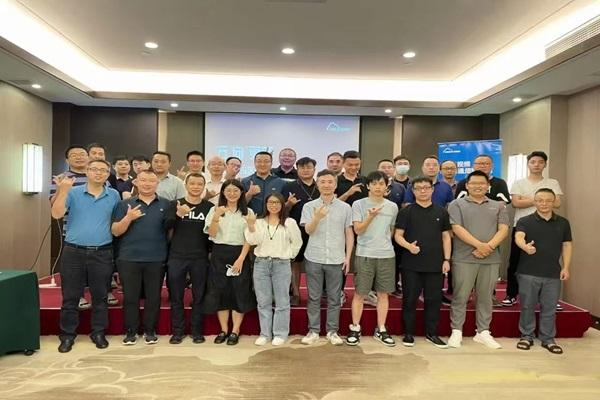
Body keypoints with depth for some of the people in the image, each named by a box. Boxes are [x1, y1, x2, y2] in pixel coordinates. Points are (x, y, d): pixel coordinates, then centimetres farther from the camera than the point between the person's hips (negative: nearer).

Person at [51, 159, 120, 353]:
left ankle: (98, 333, 22)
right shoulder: (73, 192, 0)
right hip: (73, 252, -1)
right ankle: (67, 335, 21)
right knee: (70, 297, 7)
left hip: (102, 253, 1)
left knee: (100, 296, 9)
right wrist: (63, 190, -20)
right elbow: (56, 214, -12)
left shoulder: (114, 195, 6)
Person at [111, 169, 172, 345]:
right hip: (129, 259, 0)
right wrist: (128, 218, -14)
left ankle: (150, 331, 22)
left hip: (156, 259, 0)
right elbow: (115, 231, 1)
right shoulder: (125, 204, 6)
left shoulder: (166, 204, 5)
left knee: (153, 297, 7)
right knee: (130, 296, 6)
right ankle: (130, 332, 20)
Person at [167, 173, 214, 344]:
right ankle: (177, 331, 21)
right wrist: (178, 214, -28)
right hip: (177, 257, 0)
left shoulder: (209, 207, 2)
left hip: (200, 259, 0)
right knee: (176, 297, 8)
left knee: (199, 296, 8)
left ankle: (197, 331, 20)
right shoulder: (175, 204, 2)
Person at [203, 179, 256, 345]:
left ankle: (235, 331, 12)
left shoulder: (248, 212, 3)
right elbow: (212, 234, -4)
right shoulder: (215, 210, 5)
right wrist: (216, 217, -21)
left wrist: (241, 259, -11)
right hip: (219, 254, 1)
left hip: (239, 254, -1)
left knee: (239, 292, 1)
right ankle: (223, 330, 17)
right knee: (219, 291, 4)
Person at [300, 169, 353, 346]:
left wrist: (348, 257, 0)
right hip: (314, 258, 0)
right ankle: (313, 330, 18)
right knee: (314, 297, 7)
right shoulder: (309, 206, 2)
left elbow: (349, 233, 7)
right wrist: (317, 218, -26)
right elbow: (308, 230, -6)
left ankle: (332, 331, 18)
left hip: (336, 259, 0)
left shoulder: (345, 207, 5)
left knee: (334, 298, 7)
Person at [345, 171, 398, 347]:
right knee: (359, 293, 3)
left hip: (387, 255, 3)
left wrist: (384, 244, 12)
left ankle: (381, 330, 21)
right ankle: (355, 329, 16)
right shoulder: (358, 204, -3)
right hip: (364, 255, -3)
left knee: (383, 293, 9)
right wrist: (371, 216, -20)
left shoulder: (393, 207, 7)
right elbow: (358, 230, -9)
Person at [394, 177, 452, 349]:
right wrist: (408, 245, -20)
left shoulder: (441, 212, 8)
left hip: (435, 264, 2)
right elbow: (398, 235, -1)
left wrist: (446, 260, 3)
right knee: (410, 299, 5)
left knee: (434, 299, 8)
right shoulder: (406, 211, 1)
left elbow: (446, 237, 11)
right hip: (411, 264, -2)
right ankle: (408, 333, 17)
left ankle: (431, 333, 23)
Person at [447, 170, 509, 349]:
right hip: (464, 259, -3)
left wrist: (489, 246, -13)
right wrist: (479, 245, -16)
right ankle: (456, 332, 12)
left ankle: (483, 332, 22)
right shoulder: (457, 204, 3)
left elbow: (503, 230, 3)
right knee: (460, 296, 2)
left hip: (491, 259, 3)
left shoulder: (498, 206, 13)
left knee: (485, 296, 10)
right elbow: (457, 229, -8)